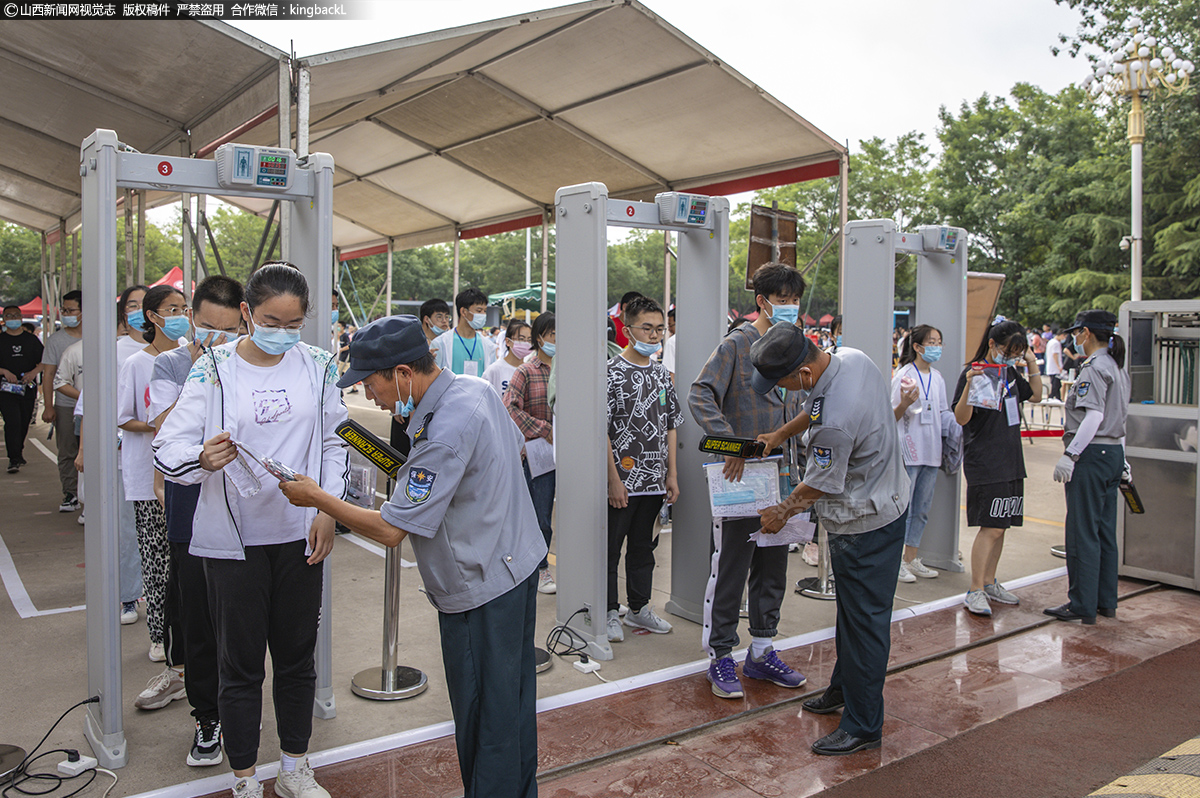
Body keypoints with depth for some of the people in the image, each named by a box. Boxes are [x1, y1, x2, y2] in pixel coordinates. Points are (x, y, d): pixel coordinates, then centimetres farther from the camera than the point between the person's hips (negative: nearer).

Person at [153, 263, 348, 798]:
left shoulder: (317, 366, 2)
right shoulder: (213, 369, -7)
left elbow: (335, 444, 8)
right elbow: (168, 449, -9)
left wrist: (327, 511, -1)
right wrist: (203, 458, -31)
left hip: (298, 533, 3)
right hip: (232, 537, -3)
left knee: (298, 655, 15)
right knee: (241, 663, 8)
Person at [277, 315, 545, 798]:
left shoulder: (444, 432, -28)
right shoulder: (477, 388, 1)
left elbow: (390, 530, -24)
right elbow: (517, 447, 19)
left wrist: (315, 497, -11)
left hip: (481, 587, -10)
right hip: (517, 563, 10)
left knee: (485, 718, 5)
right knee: (514, 700, 23)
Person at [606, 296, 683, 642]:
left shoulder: (662, 374, 10)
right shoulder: (611, 372, -10)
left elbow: (671, 427, 14)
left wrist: (671, 474, 10)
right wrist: (614, 480, -16)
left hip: (654, 481, 6)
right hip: (621, 481, -6)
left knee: (643, 546, 16)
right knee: (610, 547, 5)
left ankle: (639, 608, 29)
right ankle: (610, 613, 18)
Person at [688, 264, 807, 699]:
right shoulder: (737, 344, -9)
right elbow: (701, 394, -20)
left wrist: (796, 466, 9)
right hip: (739, 480, -7)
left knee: (773, 569, 15)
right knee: (729, 569, 1)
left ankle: (762, 652, 29)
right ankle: (720, 657, 15)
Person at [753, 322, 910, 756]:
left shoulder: (834, 422, -34)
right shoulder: (851, 357, -6)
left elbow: (818, 485, -18)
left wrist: (781, 513, 0)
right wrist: (780, 434, 20)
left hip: (865, 525, -10)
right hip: (883, 501, 10)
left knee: (865, 619, 2)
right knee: (850, 609, 22)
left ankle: (863, 726, 16)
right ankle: (842, 690, 40)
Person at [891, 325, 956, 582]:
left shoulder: (937, 378, 12)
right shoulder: (903, 376, -8)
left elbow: (943, 414, 18)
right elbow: (891, 417, -10)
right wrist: (904, 404, -29)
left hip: (930, 452, 7)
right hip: (907, 452, -7)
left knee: (921, 510, 13)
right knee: (902, 509, -3)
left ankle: (911, 559, 22)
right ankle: (895, 561, 7)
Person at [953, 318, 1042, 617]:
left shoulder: (1010, 371, 12)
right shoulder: (974, 373, -11)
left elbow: (1036, 395, 25)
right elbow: (961, 418, -17)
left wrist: (1032, 364, 12)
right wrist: (969, 385, -32)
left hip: (1011, 461, 8)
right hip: (984, 463, -8)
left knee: (1000, 526, 12)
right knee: (990, 527, -10)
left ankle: (989, 583, 23)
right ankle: (975, 591, -4)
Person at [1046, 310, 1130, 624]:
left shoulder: (1094, 369, -14)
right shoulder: (1118, 368, 15)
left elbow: (1094, 416, -23)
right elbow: (1119, 417, 19)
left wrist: (1070, 455, -24)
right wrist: (1120, 456, 24)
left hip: (1092, 454, -10)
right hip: (1114, 453, 10)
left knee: (1083, 532, -4)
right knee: (1105, 531, 14)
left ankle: (1082, 605, 2)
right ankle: (1106, 601, 21)